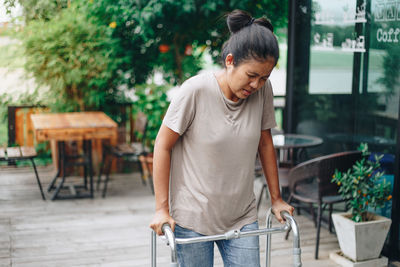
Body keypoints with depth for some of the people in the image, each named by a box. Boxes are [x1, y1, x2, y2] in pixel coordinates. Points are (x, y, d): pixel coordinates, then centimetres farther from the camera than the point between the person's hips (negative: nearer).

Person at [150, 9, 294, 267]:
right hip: (192, 217, -3)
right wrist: (162, 208, -9)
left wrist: (276, 198, 13)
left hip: (242, 216, 4)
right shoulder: (196, 91, -17)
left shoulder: (263, 91, -5)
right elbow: (163, 146, -10)